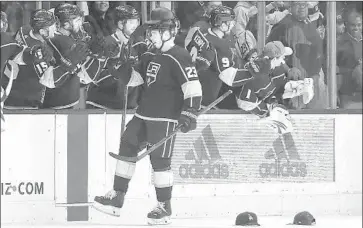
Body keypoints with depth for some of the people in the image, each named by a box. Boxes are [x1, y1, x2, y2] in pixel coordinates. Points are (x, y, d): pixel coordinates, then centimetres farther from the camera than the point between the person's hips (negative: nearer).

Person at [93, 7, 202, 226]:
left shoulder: (179, 57, -14)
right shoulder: (150, 56, 13)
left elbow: (193, 86, -19)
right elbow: (138, 77, 34)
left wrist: (189, 113, -25)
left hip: (165, 118, -9)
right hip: (144, 114, 9)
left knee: (160, 159, -7)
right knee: (127, 148, 7)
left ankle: (165, 208, 4)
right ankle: (116, 199, 13)